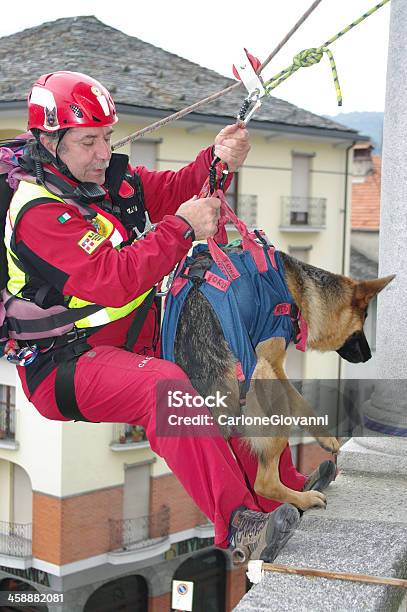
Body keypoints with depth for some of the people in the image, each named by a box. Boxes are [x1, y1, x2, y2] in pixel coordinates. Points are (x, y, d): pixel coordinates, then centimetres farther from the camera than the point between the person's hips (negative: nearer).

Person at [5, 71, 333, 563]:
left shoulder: (112, 179, 7)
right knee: (163, 383, -35)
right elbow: (111, 280, -29)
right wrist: (182, 228, -29)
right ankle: (237, 523, -35)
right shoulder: (39, 213, -19)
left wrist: (218, 159, -11)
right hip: (66, 365, -9)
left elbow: (174, 189, 10)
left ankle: (283, 488, 8)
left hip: (133, 342, 9)